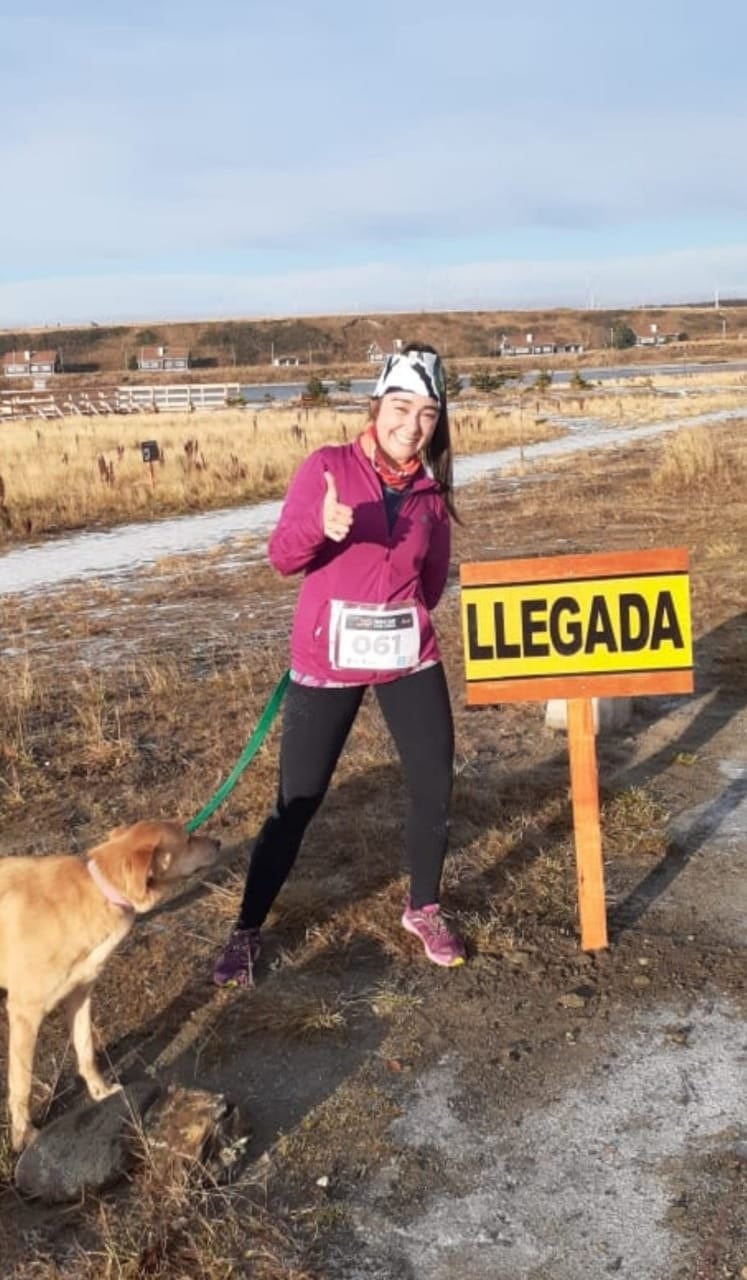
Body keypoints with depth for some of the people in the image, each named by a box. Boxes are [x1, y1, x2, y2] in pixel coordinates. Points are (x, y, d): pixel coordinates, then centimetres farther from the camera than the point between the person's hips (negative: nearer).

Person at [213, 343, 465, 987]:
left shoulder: (432, 490, 4)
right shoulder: (328, 466, -7)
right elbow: (283, 556, -13)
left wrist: (403, 626, 7)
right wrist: (321, 526, -30)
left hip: (410, 658, 4)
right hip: (328, 660, -3)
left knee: (435, 790, 7)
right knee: (297, 803, 2)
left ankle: (424, 910, 32)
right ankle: (247, 931, 20)